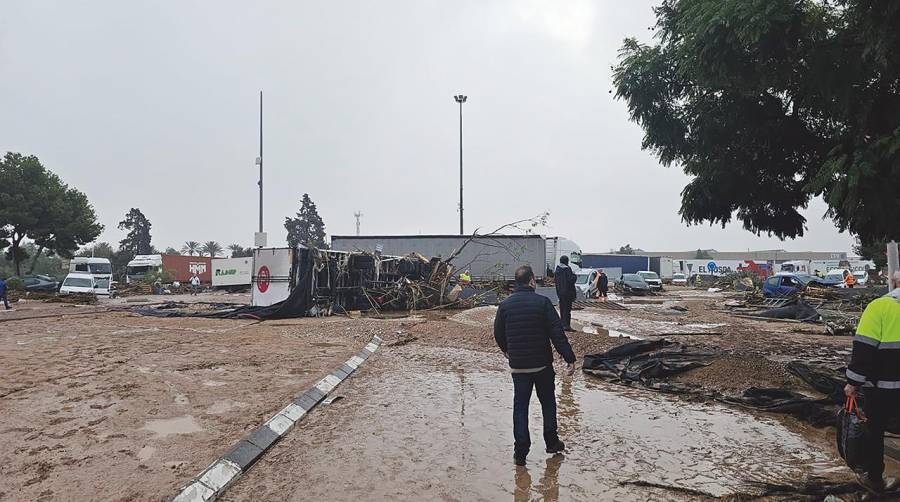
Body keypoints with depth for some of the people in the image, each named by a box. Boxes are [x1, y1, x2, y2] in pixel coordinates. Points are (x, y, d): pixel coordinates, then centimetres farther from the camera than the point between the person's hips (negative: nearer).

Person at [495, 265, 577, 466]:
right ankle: (552, 442, 28)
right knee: (548, 403, 18)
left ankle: (521, 452, 8)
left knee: (520, 406, 8)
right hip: (542, 364, -1)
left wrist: (506, 351, 30)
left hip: (518, 366, 2)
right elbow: (557, 333, -15)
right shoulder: (542, 302, -11)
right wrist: (570, 359, -12)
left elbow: (498, 334, 10)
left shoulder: (505, 305, -1)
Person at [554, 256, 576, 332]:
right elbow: (571, 280, -20)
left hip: (559, 292, 7)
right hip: (567, 292, -7)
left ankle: (563, 324, 21)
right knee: (567, 308, -5)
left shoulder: (557, 269, 8)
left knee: (562, 308, 15)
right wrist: (573, 274, -3)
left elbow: (555, 279, 16)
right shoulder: (567, 269, -15)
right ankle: (566, 325, -8)